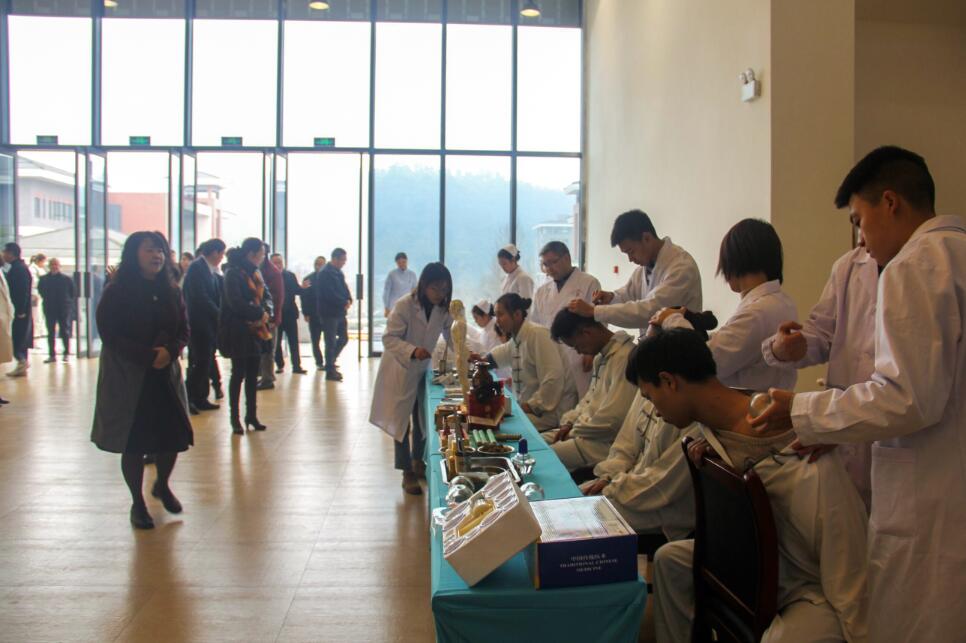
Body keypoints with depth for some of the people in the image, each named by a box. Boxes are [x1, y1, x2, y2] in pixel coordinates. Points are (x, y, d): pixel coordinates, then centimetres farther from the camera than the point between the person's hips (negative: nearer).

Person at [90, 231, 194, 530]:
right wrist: (147, 356, -20)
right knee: (133, 442, 3)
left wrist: (169, 351, -13)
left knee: (174, 435, 3)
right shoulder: (116, 292, -6)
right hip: (127, 378, -4)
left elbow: (183, 331, 8)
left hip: (166, 376, 4)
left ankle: (162, 485, 32)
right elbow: (110, 335, -11)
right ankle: (137, 502, 20)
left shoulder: (171, 292, 6)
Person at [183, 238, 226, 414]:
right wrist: (219, 314, -13)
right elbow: (200, 297, -19)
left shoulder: (208, 269, 14)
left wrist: (218, 313, -1)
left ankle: (201, 399, 16)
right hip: (198, 323, -9)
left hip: (208, 323, 9)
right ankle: (188, 398, -2)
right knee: (200, 362, -8)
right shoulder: (196, 267, -12)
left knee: (204, 362, 11)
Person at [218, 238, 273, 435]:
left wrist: (266, 312, -7)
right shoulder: (233, 273, -12)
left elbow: (266, 295, 12)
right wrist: (259, 313, -15)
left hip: (257, 330, 7)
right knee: (239, 374, -1)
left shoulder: (255, 272, 12)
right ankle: (235, 418, 8)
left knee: (253, 374, 11)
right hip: (239, 331, -7)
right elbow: (235, 303, -20)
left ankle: (252, 415, 19)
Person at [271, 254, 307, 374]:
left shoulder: (290, 275, 4)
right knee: (276, 342, 6)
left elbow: (297, 291, 2)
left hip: (290, 313, 2)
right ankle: (279, 365, 18)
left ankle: (296, 366, 7)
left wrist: (302, 287, -19)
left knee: (294, 341, 3)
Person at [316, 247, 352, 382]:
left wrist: (349, 300, -6)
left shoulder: (338, 272, 13)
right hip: (329, 313, -9)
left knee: (343, 338, 13)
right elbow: (330, 295, -22)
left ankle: (330, 364, 26)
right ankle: (330, 370, 6)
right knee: (331, 342, -2)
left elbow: (344, 288, 14)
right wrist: (344, 302, -16)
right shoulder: (325, 273, -15)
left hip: (340, 312, 9)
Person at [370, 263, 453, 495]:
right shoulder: (404, 306, -23)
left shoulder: (443, 309, -5)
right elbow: (389, 338, -24)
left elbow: (451, 334, 4)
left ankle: (417, 460, 37)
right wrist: (413, 351, -39)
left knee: (424, 419, 14)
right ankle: (407, 473, 12)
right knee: (401, 422, 1)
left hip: (423, 370, 6)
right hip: (400, 371, -5)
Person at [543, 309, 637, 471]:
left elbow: (611, 420, -24)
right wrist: (569, 422, 8)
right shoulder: (602, 356, 11)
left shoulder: (624, 358, -21)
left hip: (606, 441, -10)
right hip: (589, 431, 10)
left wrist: (576, 431, -10)